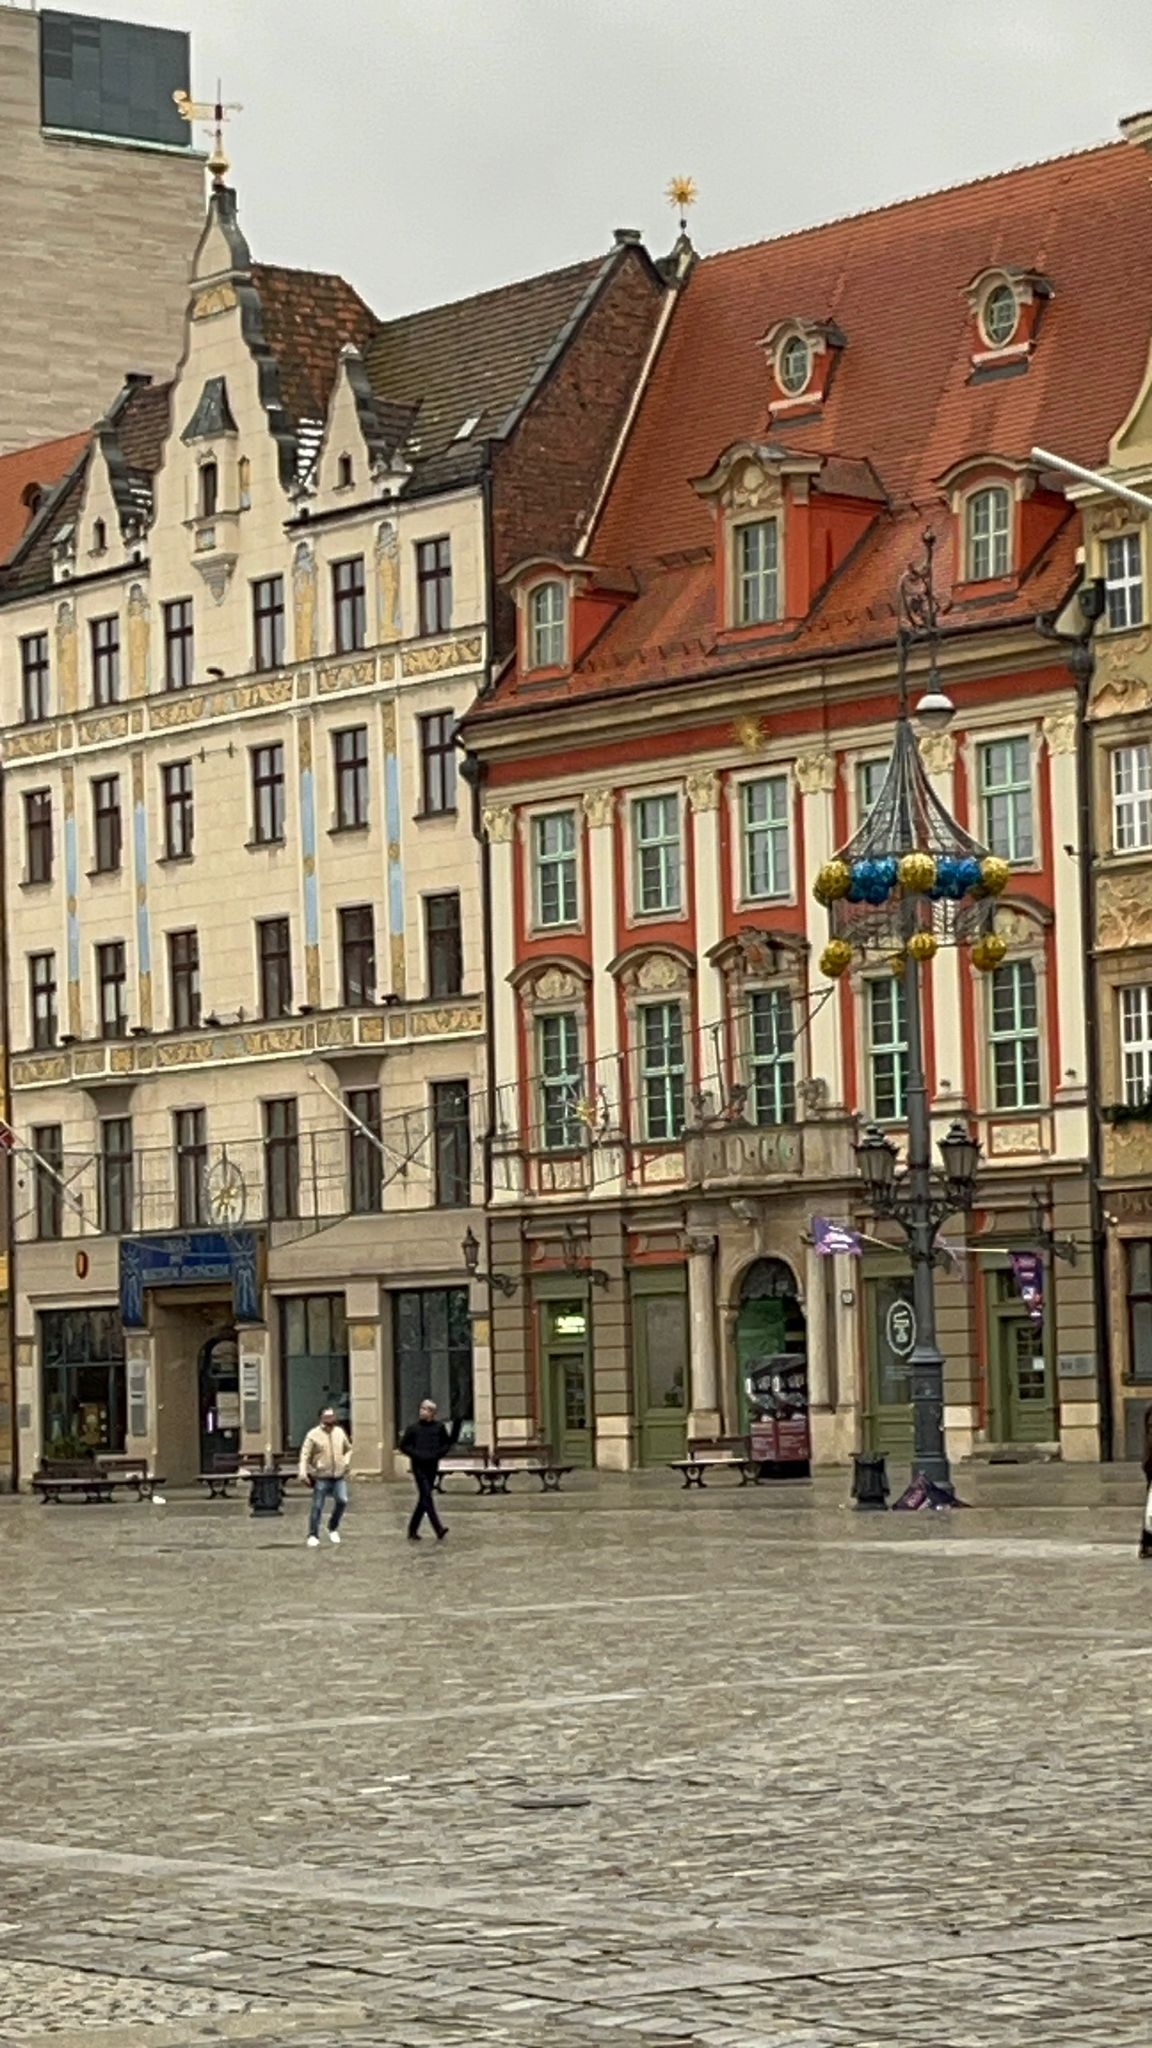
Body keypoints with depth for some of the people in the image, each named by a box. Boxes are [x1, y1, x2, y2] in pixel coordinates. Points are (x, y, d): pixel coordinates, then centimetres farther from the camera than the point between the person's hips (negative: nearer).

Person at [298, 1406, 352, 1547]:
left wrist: (346, 1461, 7)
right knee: (317, 1507, -3)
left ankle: (333, 1528, 13)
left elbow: (348, 1449, 25)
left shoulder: (339, 1432, 10)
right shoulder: (313, 1435, -5)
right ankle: (313, 1535, 7)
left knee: (342, 1501, -10)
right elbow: (305, 1454, -10)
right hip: (321, 1477, -3)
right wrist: (303, 1472, -22)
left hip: (339, 1476, 4)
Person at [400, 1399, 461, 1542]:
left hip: (432, 1466, 3)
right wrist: (416, 1454, -10)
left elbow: (448, 1443, 11)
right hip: (419, 1466, -3)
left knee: (423, 1498, 9)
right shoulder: (413, 1428, 0)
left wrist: (438, 1453, -7)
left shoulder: (439, 1427, 4)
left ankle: (413, 1531, 21)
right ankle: (439, 1530, -20)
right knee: (426, 1496, -14)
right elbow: (403, 1445, 4)